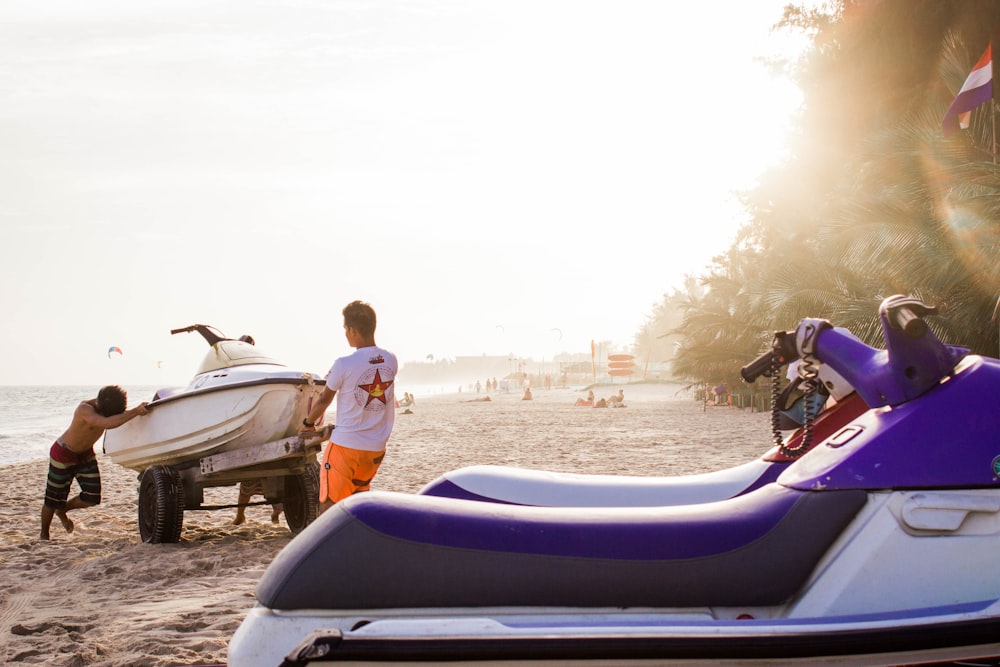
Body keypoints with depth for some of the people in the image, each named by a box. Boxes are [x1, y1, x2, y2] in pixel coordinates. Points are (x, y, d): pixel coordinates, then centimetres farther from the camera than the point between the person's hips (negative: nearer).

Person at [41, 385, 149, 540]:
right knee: (53, 499, 4)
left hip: (86, 454, 6)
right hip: (63, 453, -6)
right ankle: (44, 535, 28)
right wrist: (136, 411, -58)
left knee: (92, 498, 0)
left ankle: (62, 511, 29)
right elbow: (108, 424, -55)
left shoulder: (111, 408, -17)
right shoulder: (85, 409, -37)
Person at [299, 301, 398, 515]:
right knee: (358, 495, 21)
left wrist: (308, 423, 16)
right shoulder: (391, 361, -1)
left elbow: (324, 400, -1)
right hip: (377, 447, 5)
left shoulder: (344, 365, -15)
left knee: (328, 502, 1)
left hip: (345, 445, -5)